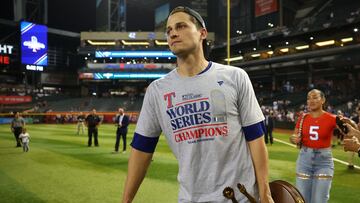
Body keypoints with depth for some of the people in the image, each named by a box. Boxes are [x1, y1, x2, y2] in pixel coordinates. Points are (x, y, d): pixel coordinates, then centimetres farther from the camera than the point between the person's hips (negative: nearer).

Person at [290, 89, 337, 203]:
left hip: (324, 160, -2)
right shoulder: (303, 118, 0)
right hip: (304, 159, 3)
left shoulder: (332, 119, -9)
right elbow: (296, 138, 9)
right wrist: (295, 140, -14)